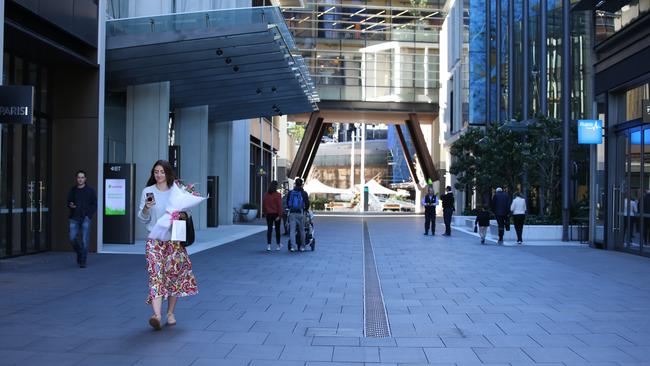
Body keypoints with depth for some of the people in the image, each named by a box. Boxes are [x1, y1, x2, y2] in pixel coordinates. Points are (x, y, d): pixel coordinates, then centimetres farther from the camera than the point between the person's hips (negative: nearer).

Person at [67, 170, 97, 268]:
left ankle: (83, 261, 2)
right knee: (72, 239, -3)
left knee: (84, 241, -6)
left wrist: (89, 215, -10)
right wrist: (70, 205, -6)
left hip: (86, 218, -3)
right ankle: (79, 253, 26)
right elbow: (68, 202, 18)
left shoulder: (90, 190, 1)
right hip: (74, 218, 3)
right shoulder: (72, 190, 9)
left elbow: (94, 205, 2)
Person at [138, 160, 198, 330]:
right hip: (155, 240, -1)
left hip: (174, 239, 1)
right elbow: (143, 218, 5)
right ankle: (157, 315, -24)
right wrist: (146, 208, -14)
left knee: (174, 274, 3)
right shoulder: (148, 191, 4)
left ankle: (170, 313, 18)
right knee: (156, 275, -13)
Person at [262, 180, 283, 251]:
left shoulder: (266, 194, 2)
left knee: (269, 229, 2)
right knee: (277, 229, 10)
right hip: (276, 214, -3)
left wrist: (265, 213, 16)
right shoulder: (278, 195, -10)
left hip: (268, 214, 3)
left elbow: (263, 204, 7)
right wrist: (280, 215, -11)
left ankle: (268, 245, -8)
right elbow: (279, 205, -13)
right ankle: (278, 245, 20)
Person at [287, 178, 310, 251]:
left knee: (292, 230, -1)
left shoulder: (290, 192, 4)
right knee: (302, 230, 8)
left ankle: (293, 246, -12)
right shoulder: (304, 193, -2)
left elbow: (287, 203, 11)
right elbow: (307, 204, 1)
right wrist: (305, 209, 21)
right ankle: (302, 246, 13)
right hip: (301, 213, -1)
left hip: (292, 213, 1)